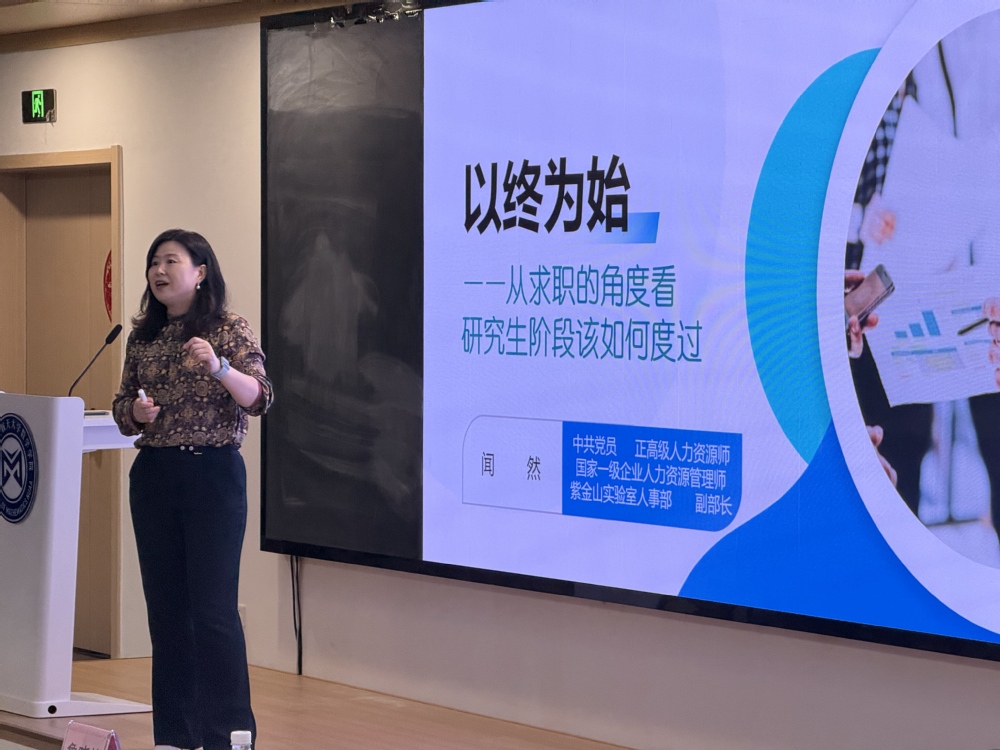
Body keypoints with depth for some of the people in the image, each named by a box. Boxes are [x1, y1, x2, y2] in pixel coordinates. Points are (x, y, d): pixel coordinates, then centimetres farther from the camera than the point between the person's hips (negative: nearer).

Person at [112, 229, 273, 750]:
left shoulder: (230, 330, -4)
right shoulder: (143, 337, 10)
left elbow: (259, 399, -16)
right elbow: (122, 411, 17)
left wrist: (219, 367, -33)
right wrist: (136, 411, -6)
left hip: (213, 473, -5)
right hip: (153, 475, 5)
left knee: (213, 606, -7)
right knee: (165, 605, 7)